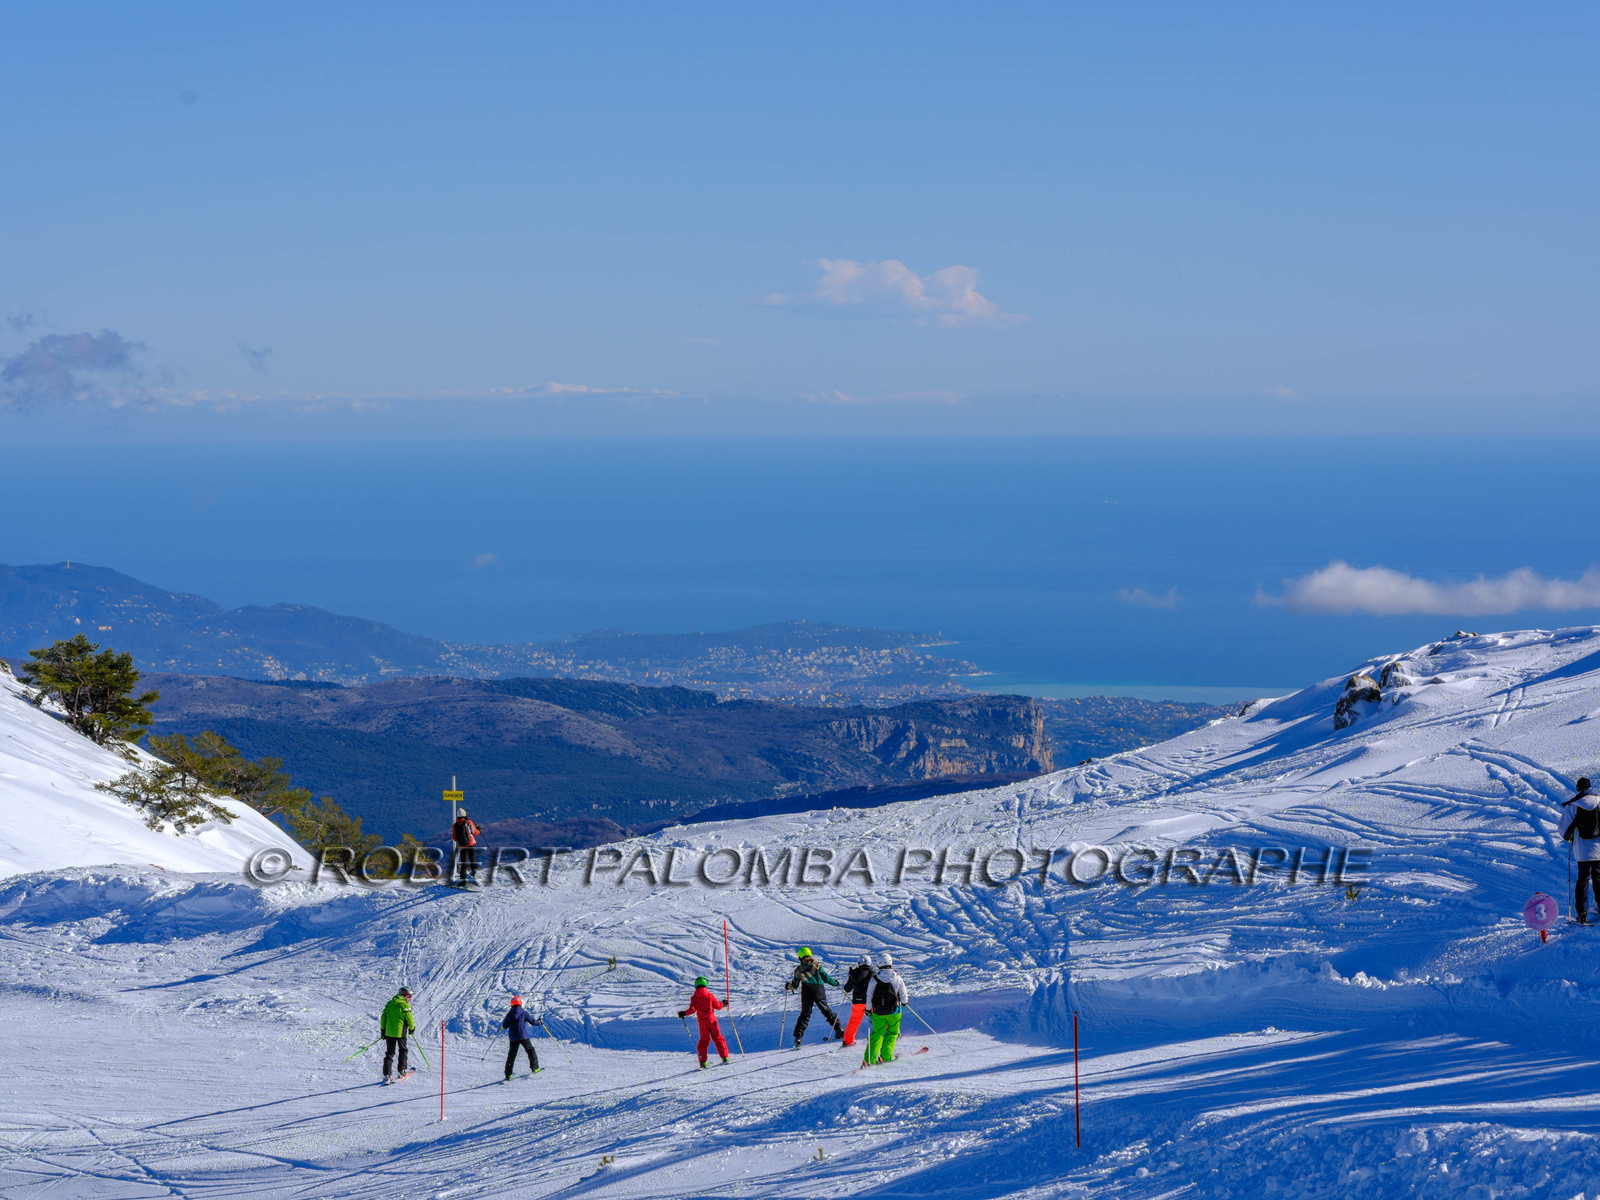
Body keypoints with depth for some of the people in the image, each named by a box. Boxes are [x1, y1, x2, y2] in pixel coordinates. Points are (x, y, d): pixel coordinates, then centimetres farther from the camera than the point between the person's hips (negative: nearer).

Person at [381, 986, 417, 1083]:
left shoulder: (389, 1004, 9)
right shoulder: (405, 1005, -10)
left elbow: (383, 1018, 11)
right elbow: (409, 1019, -10)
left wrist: (383, 1030, 18)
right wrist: (412, 1028, 9)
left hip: (389, 1032, 5)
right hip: (400, 1033, -5)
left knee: (389, 1053, 6)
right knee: (403, 1051, 17)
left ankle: (387, 1075, -5)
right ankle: (402, 1071, 18)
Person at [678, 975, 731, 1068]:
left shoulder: (694, 998, -3)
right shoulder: (710, 995, -2)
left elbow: (692, 1009, -13)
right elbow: (717, 1006, 7)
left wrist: (684, 1013, 1)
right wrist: (723, 1004, 27)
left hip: (702, 1021, 0)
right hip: (711, 1019, 0)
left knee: (704, 1040, 7)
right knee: (718, 1038, 10)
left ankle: (703, 1062, -3)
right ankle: (724, 1057, 3)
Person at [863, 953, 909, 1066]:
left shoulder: (874, 979, -10)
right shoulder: (897, 978, -9)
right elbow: (903, 995, 0)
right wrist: (904, 1002, 22)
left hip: (878, 1013, 1)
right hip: (894, 1012, -1)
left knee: (877, 1034, 11)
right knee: (892, 1033, 16)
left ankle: (870, 1059, 2)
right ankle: (886, 1057, 8)